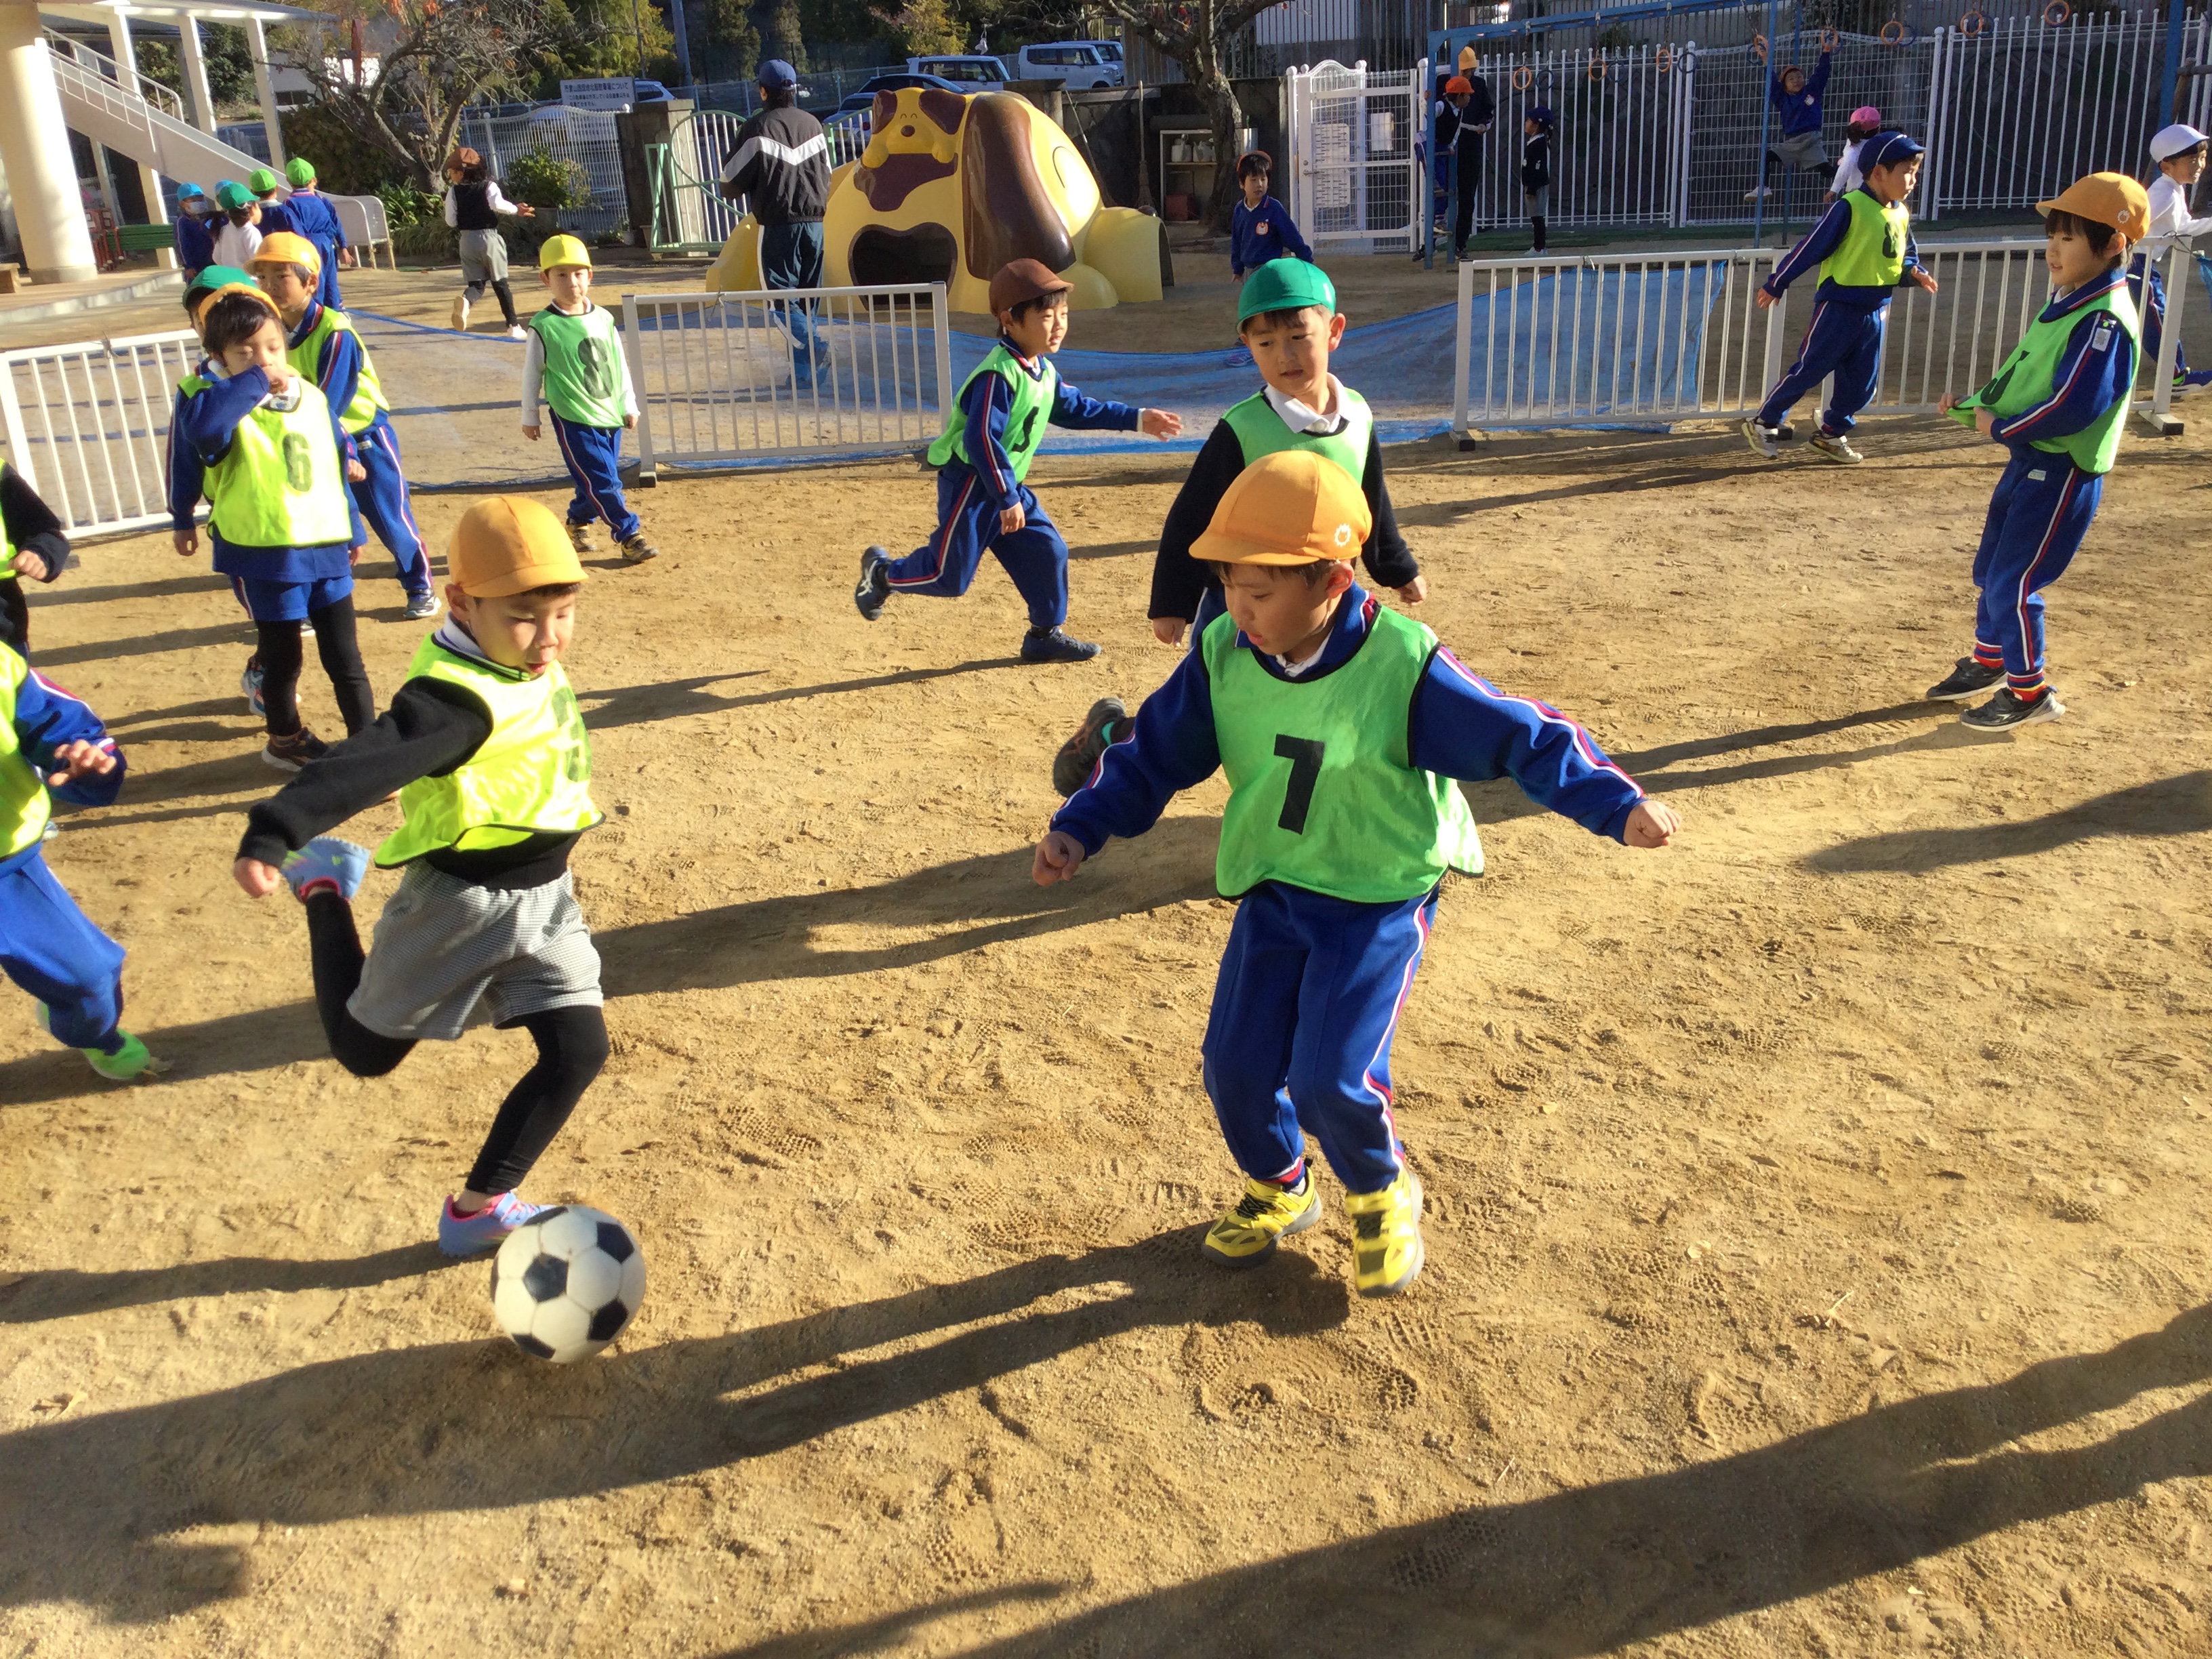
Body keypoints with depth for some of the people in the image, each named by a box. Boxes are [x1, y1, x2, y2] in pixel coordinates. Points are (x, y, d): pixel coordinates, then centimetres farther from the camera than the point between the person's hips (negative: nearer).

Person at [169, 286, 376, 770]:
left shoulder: (311, 397, 5)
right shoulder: (214, 400, -11)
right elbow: (201, 429, -37)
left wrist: (352, 528, 20)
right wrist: (253, 382, -34)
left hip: (327, 547, 4)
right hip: (264, 555, -4)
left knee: (345, 658, 8)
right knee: (283, 658, 11)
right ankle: (286, 740, 33)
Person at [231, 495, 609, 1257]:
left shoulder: (535, 666, -1)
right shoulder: (455, 698, -27)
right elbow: (369, 763, -42)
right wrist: (275, 833, -56)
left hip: (544, 900, 7)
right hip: (456, 904, -6)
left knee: (578, 1050, -5)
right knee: (366, 1050, 12)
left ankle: (481, 1207, 11)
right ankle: (324, 888, 34)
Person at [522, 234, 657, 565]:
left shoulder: (603, 319, 6)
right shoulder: (544, 327, -7)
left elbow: (620, 365, 13)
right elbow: (532, 374, 0)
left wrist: (629, 405, 13)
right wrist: (529, 416, 5)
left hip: (610, 416, 6)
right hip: (574, 421, -6)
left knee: (600, 481, 13)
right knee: (603, 482, -9)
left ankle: (577, 524, 34)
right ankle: (631, 537, -4)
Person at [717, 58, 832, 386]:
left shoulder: (757, 128, -7)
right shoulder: (812, 124, 10)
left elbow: (732, 182, -4)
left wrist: (730, 191, 16)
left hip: (778, 224, -5)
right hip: (814, 222, 5)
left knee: (781, 297, -2)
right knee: (808, 296, 11)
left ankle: (814, 349, -24)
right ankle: (804, 370, 9)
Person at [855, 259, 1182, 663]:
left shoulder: (1044, 372, 6)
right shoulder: (999, 375, -25)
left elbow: (1076, 409, 19)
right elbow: (982, 440, -30)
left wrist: (1137, 418, 15)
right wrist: (1006, 499, -28)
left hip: (1008, 488, 9)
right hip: (970, 487, -9)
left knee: (1047, 551, 5)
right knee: (949, 577, -1)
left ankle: (1045, 636, 19)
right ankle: (882, 572, 25)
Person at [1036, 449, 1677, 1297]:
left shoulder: (1403, 669, -23)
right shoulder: (1223, 656, -9)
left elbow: (1522, 738, -17)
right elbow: (1155, 753, 1)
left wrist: (1619, 806, -27)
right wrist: (1079, 829, -9)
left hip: (1382, 902, -4)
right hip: (1271, 892, 5)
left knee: (1330, 1081, -14)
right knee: (1235, 1067, 2)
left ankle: (1382, 1195, 21)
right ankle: (1279, 1190, 35)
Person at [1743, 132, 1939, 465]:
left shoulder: (1901, 215, 8)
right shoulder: (1850, 208, -15)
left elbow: (1905, 258, 19)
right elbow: (1811, 248, -12)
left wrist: (1914, 274, -4)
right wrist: (1776, 285, -8)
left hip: (1875, 312, 7)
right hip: (1839, 306, -7)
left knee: (1861, 384, 11)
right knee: (1810, 370, 0)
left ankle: (1831, 435, 27)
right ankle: (1764, 424, 14)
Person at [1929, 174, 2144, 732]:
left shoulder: (2104, 319, -21)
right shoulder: (2066, 303, 9)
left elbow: (2074, 407, -28)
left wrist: (2000, 427, -17)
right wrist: (1973, 408, 4)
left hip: (2061, 475, -10)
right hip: (2028, 461, 10)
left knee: (2014, 583, -4)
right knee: (1990, 569, 20)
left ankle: (2030, 691, 12)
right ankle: (1988, 662, 40)